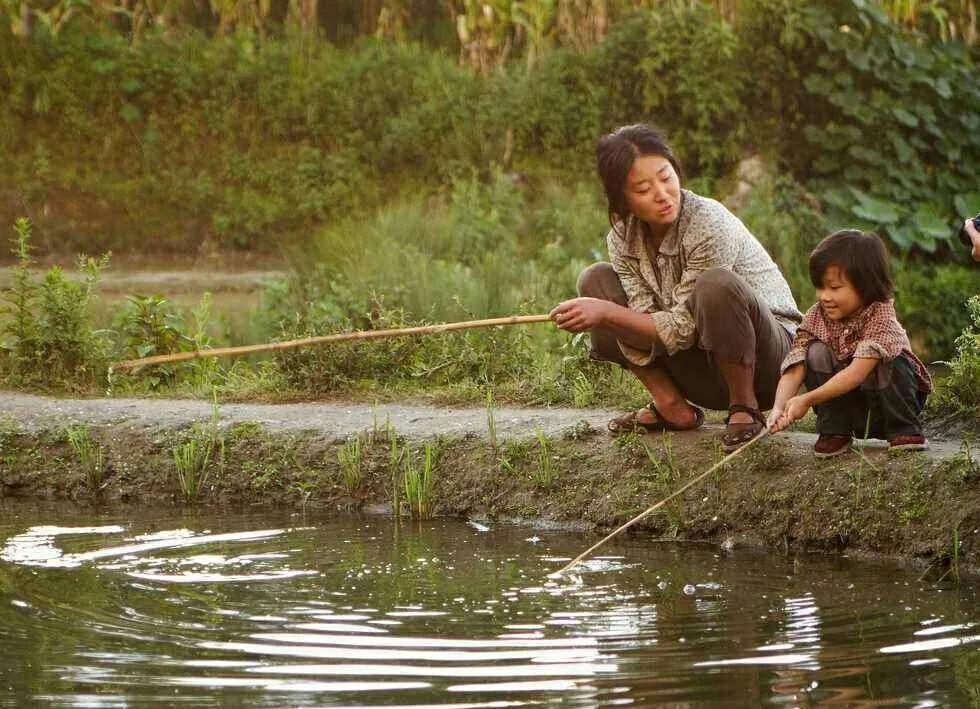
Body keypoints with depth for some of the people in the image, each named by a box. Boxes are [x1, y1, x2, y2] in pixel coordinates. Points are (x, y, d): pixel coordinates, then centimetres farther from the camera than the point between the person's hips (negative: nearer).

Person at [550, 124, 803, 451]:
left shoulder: (710, 225, -25)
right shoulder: (623, 236, -6)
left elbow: (684, 327, -22)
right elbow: (647, 327, -12)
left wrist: (607, 313, -27)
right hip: (704, 371, 6)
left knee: (717, 283, -37)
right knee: (595, 280, -2)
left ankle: (744, 408, -13)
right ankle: (672, 407, 1)